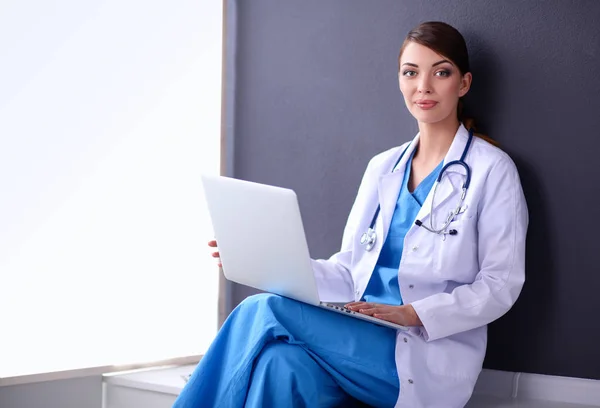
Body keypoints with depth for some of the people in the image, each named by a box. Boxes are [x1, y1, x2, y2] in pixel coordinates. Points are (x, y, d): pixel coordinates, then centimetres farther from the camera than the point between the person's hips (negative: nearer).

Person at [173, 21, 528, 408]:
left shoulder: (493, 170, 0)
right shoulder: (383, 168, 17)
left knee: (262, 314, -26)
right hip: (363, 338, 4)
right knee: (284, 363, -33)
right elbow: (350, 272, 14)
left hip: (428, 355, -4)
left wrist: (412, 313, -18)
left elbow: (500, 286, -4)